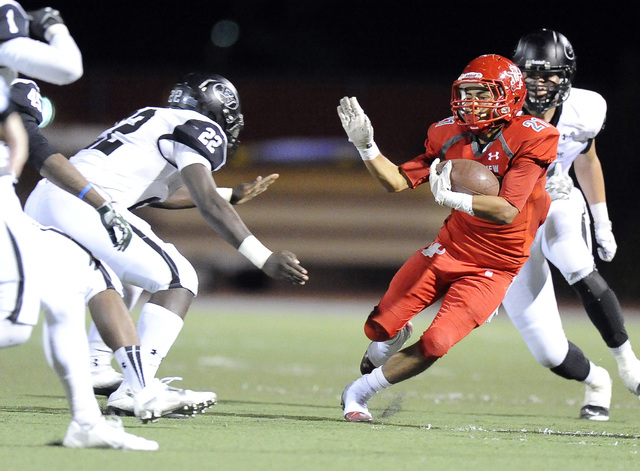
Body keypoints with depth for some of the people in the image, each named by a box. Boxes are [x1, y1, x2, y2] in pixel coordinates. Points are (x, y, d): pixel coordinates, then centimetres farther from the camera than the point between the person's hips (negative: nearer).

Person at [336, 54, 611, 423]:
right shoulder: (450, 135, -1)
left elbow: (507, 211, -28)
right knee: (379, 328, -2)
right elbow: (399, 182, 4)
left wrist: (455, 198, -43)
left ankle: (360, 391, 3)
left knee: (434, 346, -17)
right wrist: (365, 146, -12)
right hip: (449, 250, 5)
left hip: (495, 267, -5)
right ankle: (395, 339, 35)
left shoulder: (531, 139, -19)